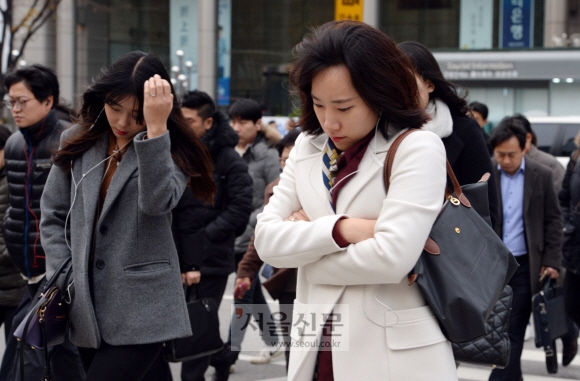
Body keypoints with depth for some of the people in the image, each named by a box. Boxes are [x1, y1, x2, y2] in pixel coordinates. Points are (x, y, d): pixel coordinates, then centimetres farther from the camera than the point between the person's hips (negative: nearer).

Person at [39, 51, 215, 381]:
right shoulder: (79, 142, 8)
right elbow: (54, 216, 12)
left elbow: (157, 202, -24)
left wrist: (155, 128, -29)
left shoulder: (172, 152, -3)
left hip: (141, 312, -5)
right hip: (87, 310, 5)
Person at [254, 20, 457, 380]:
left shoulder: (418, 148, -10)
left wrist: (305, 245, -8)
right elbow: (266, 238, 0)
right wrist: (340, 229, -15)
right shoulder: (307, 147, 8)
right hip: (316, 350, 5)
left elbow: (392, 256, -21)